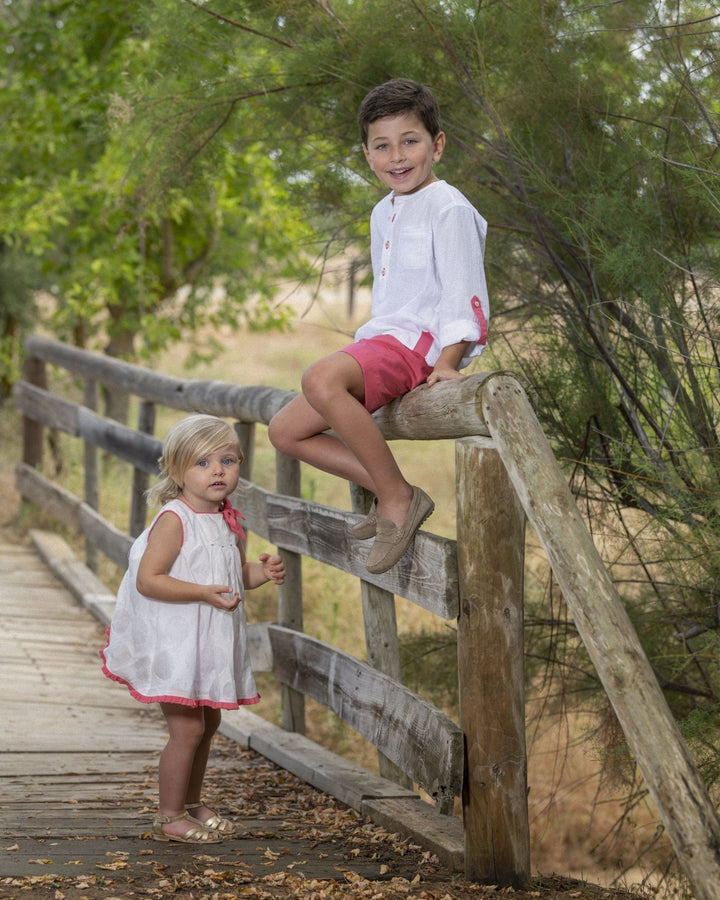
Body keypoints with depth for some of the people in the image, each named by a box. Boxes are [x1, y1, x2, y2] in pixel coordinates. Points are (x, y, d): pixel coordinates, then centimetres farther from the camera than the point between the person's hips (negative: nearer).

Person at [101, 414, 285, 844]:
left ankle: (192, 802, 35)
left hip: (211, 643, 8)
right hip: (174, 642, -8)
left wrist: (262, 572, -1)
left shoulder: (229, 522, 6)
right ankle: (170, 816, 6)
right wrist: (204, 592, -28)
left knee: (208, 721, 18)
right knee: (187, 727, -7)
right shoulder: (174, 521, -19)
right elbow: (147, 580, -23)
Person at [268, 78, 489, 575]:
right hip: (384, 341, 10)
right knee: (286, 431, 5)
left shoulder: (448, 208, -9)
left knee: (321, 379, -36)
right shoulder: (383, 213, 19)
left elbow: (464, 293, -16)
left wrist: (446, 363, -26)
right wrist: (370, 343, 19)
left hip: (421, 343, -10)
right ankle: (392, 491, 0)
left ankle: (398, 499, -26)